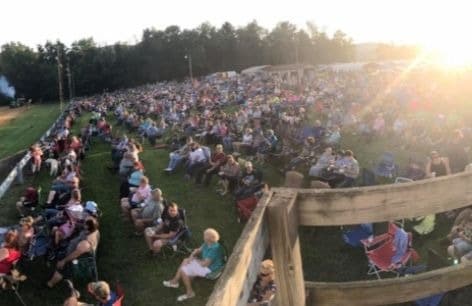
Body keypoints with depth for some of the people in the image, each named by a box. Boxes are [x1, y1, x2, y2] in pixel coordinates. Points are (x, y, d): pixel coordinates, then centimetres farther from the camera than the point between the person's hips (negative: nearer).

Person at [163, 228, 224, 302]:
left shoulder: (213, 249, -33)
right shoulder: (207, 243, -3)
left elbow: (205, 264, -30)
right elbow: (198, 250, 11)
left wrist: (195, 259, -11)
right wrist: (191, 257, -6)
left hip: (209, 268, -10)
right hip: (205, 262, 10)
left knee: (184, 270, -12)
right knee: (185, 261, 15)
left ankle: (190, 292, 1)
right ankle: (175, 281, 22)